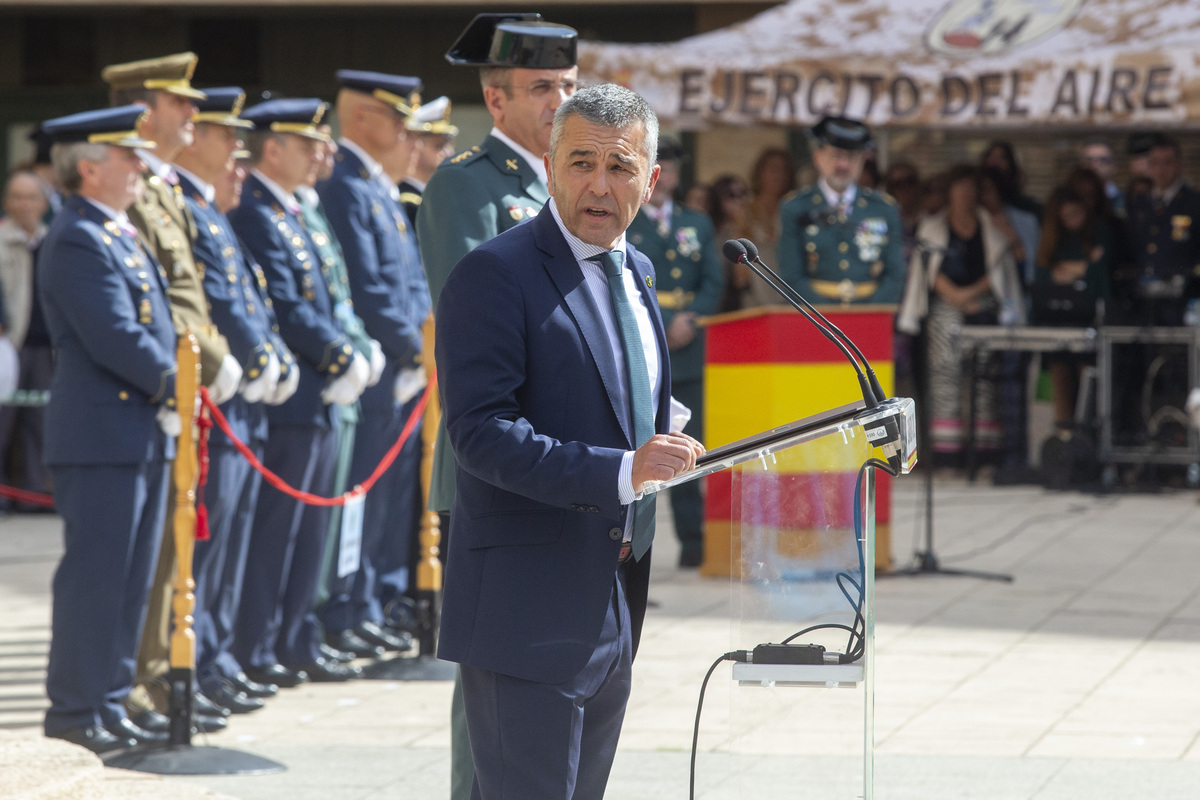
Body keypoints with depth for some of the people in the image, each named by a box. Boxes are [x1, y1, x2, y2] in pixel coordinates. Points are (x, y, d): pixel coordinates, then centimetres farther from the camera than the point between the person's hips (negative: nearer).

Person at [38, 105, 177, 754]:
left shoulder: (121, 236, 17)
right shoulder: (77, 242, -14)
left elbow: (155, 328, 20)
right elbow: (116, 339, -21)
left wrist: (179, 383, 5)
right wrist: (174, 386, -11)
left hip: (143, 435, 10)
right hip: (101, 437, -10)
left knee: (128, 582, 12)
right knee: (94, 578, -5)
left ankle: (109, 707, 19)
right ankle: (74, 714, 1)